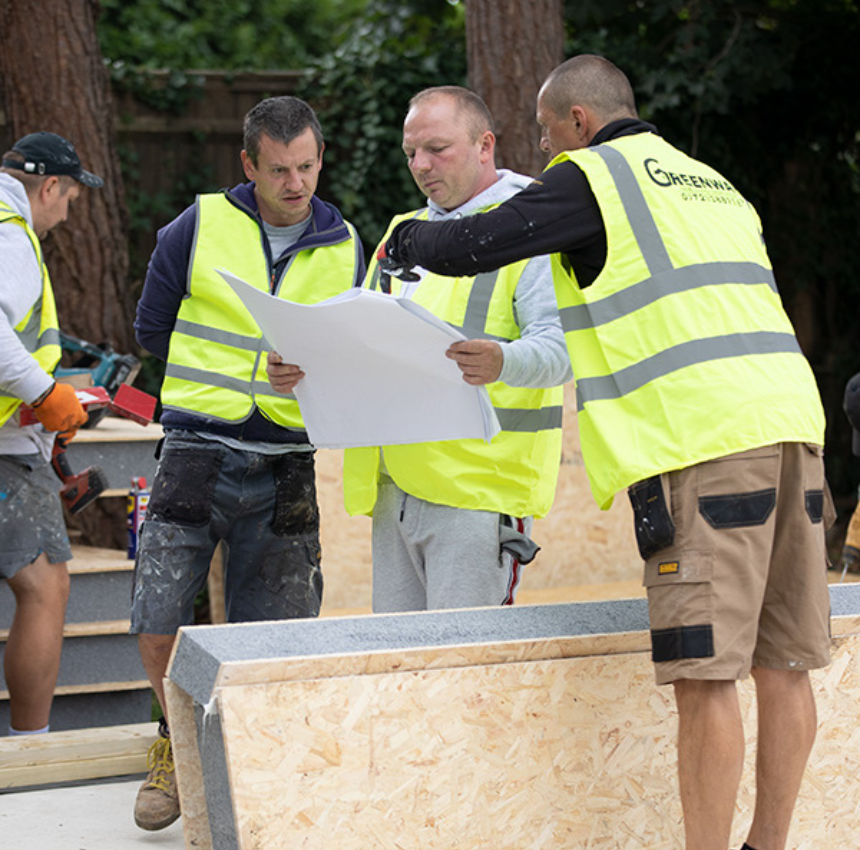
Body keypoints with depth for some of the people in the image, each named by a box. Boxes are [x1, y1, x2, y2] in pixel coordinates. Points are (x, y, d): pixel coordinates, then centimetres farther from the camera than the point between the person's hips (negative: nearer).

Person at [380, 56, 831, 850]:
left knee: (705, 677, -8)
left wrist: (404, 240, 19)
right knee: (782, 665, 8)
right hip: (788, 421, 8)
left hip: (701, 436, -8)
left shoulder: (592, 176, 3)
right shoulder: (714, 185, 27)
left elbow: (472, 247, -1)